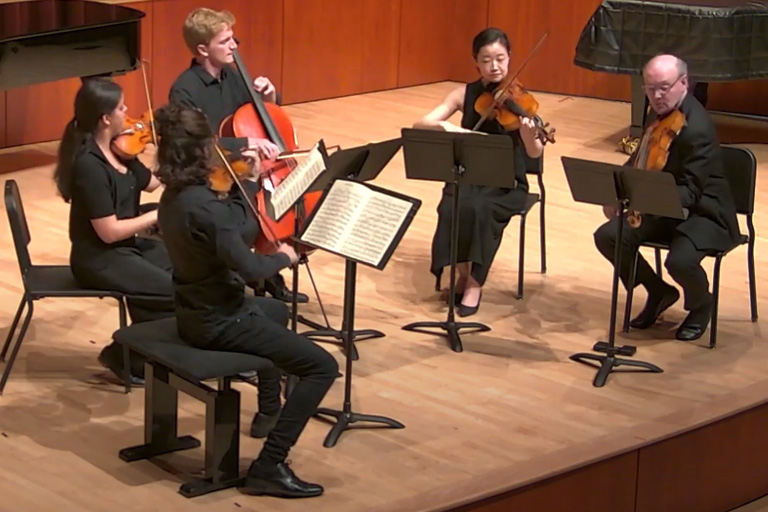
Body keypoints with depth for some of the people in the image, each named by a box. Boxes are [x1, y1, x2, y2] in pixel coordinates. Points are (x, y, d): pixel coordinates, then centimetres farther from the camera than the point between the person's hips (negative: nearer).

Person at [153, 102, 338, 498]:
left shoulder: (174, 195, 2)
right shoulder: (202, 205, -28)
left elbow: (241, 229, 11)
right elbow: (248, 267, -28)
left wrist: (248, 180, 6)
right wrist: (283, 257, -10)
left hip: (197, 312, 10)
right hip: (218, 322, -10)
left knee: (276, 310, 39)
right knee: (322, 367, -11)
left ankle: (268, 412, 54)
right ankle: (268, 468, -11)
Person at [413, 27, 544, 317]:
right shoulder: (465, 94, -1)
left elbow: (535, 154, -18)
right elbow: (421, 125, -7)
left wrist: (530, 136, -41)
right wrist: (445, 127, -29)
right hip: (468, 176, 2)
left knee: (479, 208, -33)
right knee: (452, 208, -30)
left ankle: (475, 283, -16)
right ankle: (461, 272, -7)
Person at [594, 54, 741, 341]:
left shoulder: (697, 129, -27)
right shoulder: (660, 113, 1)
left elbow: (691, 192, -30)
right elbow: (641, 160, 16)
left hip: (703, 213, -8)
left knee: (680, 260, -35)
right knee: (608, 236, -8)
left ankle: (701, 306, 2)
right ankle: (658, 293, 15)